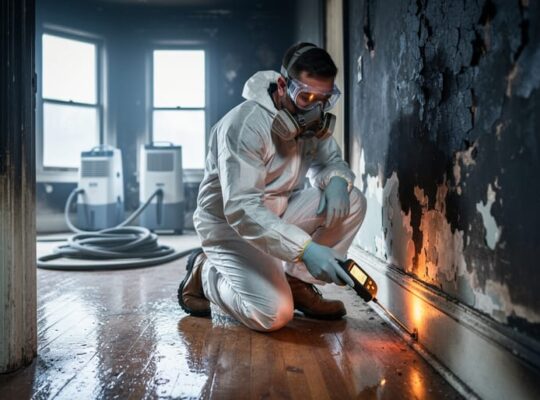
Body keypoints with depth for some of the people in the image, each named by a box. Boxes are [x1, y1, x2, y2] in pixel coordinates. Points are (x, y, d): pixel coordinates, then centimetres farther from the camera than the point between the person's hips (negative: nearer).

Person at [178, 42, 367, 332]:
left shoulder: (314, 120, -5)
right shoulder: (245, 125, -28)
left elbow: (330, 161, 7)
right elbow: (241, 210, -34)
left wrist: (336, 180, -20)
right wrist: (305, 248, -43)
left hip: (279, 213, 7)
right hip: (231, 225, -7)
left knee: (350, 202, -11)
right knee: (272, 314, -22)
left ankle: (297, 282, 2)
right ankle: (204, 274, 5)